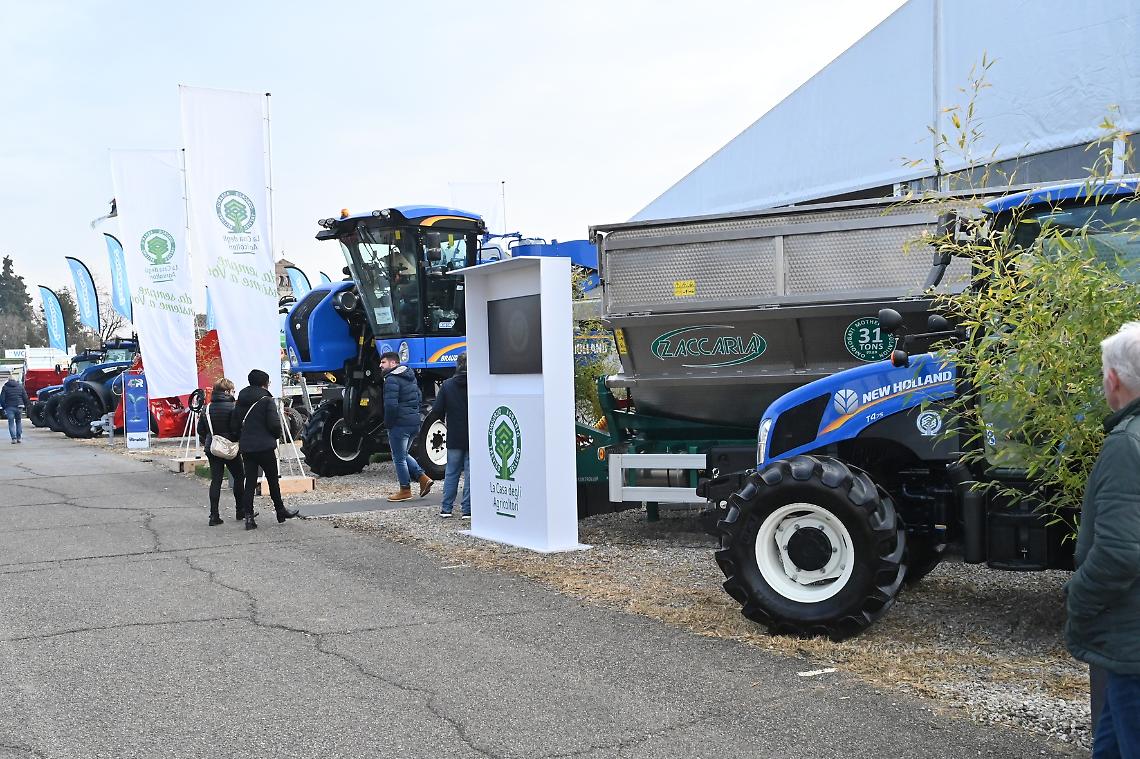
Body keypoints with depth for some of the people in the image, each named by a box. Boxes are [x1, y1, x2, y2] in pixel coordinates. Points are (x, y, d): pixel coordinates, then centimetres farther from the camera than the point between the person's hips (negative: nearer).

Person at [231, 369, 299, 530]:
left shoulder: (241, 401, 8)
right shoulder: (267, 401, -10)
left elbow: (234, 424, 9)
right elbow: (274, 424, -14)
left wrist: (238, 439, 22)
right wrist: (276, 435, 6)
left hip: (246, 447, 5)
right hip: (265, 446, -5)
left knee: (250, 481, 7)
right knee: (273, 479, 10)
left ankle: (248, 515, 1)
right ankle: (280, 511, 22)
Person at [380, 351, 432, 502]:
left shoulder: (391, 379, -16)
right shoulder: (410, 377, 14)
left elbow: (390, 405, -24)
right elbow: (419, 398, 21)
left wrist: (388, 423, -11)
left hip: (399, 425, -9)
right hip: (415, 423, 9)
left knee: (399, 458, 4)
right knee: (403, 455, 22)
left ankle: (405, 490, 12)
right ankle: (423, 478, 14)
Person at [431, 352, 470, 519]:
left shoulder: (448, 384, -3)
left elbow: (436, 409, -4)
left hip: (454, 437, 2)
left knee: (451, 472, 14)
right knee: (470, 472, 4)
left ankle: (446, 508, 16)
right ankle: (467, 509, 5)